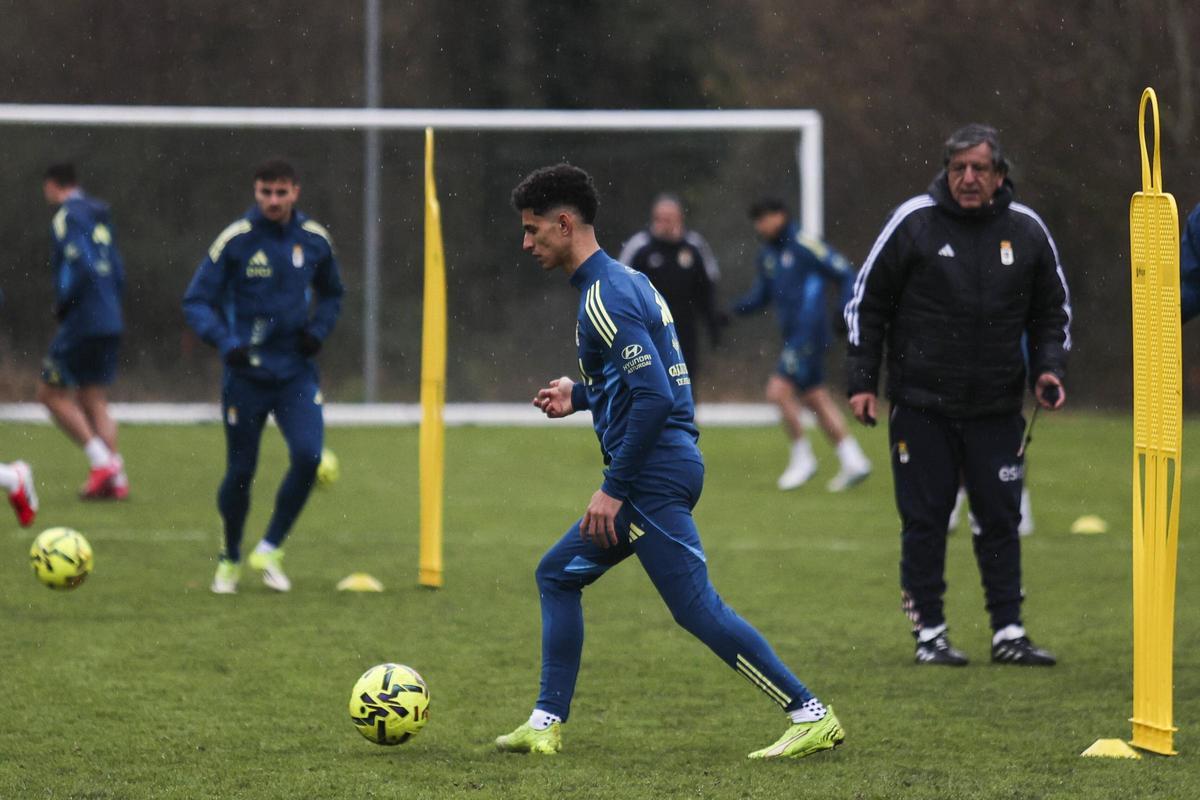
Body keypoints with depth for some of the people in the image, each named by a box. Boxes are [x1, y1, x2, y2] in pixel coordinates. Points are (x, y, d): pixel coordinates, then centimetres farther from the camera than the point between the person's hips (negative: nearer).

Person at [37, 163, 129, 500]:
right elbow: (118, 272, 18)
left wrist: (62, 305, -10)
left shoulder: (67, 217, -10)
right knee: (93, 401, 12)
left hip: (82, 321, -8)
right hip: (110, 322, 8)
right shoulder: (100, 216, 16)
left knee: (50, 392, 2)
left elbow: (80, 266, -22)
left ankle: (101, 461, -8)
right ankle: (116, 478, 1)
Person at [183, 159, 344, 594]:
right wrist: (225, 342, -23)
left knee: (308, 456, -17)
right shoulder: (236, 240, -9)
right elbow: (197, 301, -6)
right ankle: (230, 560, 27)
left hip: (296, 373, 2)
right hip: (246, 374, -2)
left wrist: (318, 329, 2)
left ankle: (270, 550, 3)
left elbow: (331, 293, 21)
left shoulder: (314, 240, 2)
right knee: (240, 472, 3)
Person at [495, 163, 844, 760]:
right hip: (664, 470, 11)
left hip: (653, 475, -11)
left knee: (697, 608, -11)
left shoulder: (606, 297, -15)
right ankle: (547, 723, 16)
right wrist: (579, 395, 16)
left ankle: (811, 716, -10)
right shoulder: (626, 281, 16)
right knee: (557, 574, 16)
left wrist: (614, 489, -20)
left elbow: (653, 396, -24)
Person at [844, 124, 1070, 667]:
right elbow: (866, 302, 2)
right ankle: (929, 632, 8)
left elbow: (1052, 311, 16)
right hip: (920, 405, -2)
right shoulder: (913, 222, -4)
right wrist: (862, 382, -3)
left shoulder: (1026, 230, 4)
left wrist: (1047, 369, 0)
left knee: (1001, 518, 3)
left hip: (997, 409, 2)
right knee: (925, 520, 1)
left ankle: (1008, 632, 9)